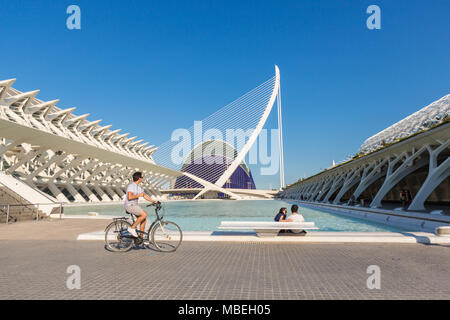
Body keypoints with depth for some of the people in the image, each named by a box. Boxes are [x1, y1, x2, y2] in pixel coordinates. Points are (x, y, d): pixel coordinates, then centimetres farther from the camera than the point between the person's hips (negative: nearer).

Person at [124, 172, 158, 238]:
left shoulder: (138, 187, 14)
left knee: (144, 220, 5)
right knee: (144, 214, -22)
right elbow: (130, 197, -27)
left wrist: (154, 201, 10)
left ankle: (141, 236, 13)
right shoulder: (131, 186, -16)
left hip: (135, 205, 10)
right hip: (130, 206, -9)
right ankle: (132, 228, -11)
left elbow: (145, 195, 16)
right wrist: (139, 195, -15)